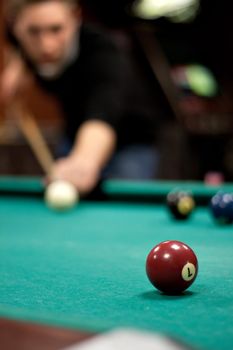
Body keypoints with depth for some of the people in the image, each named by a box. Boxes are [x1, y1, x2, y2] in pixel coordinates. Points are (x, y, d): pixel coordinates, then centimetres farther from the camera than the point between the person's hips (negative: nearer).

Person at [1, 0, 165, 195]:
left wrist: (84, 160, -80)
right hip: (78, 134, 6)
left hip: (131, 144, -6)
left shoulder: (103, 53, -39)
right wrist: (18, 63, -8)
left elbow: (104, 110, -62)